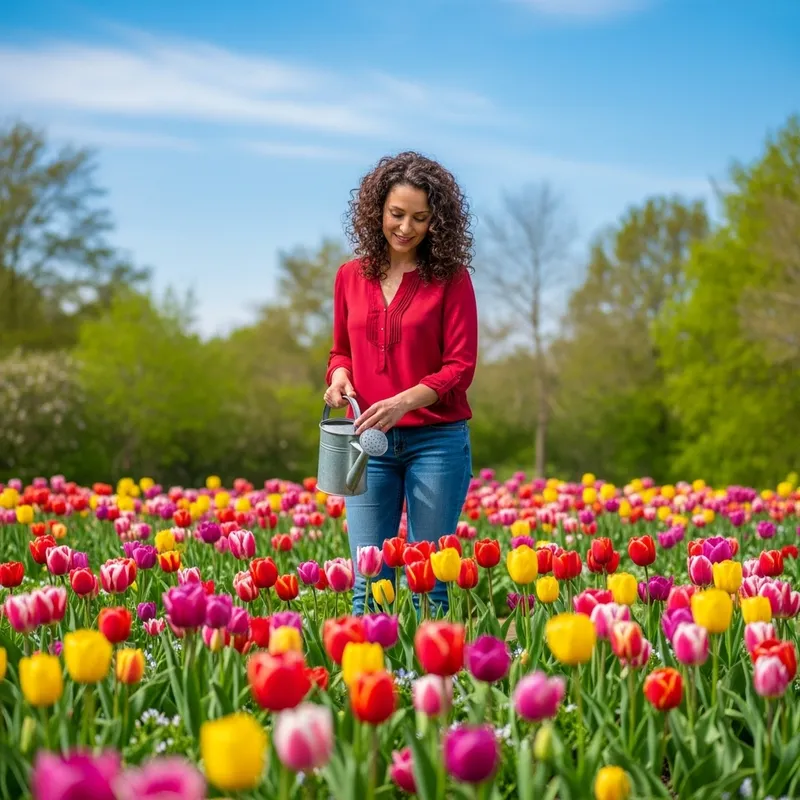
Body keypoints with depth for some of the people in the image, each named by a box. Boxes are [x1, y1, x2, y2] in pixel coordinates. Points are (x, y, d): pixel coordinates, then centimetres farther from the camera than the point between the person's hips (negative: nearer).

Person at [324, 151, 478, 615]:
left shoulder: (451, 277, -3)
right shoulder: (351, 276, 9)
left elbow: (460, 367, -7)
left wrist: (403, 401, -22)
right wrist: (339, 375, -3)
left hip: (437, 441, -3)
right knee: (368, 580, 3)